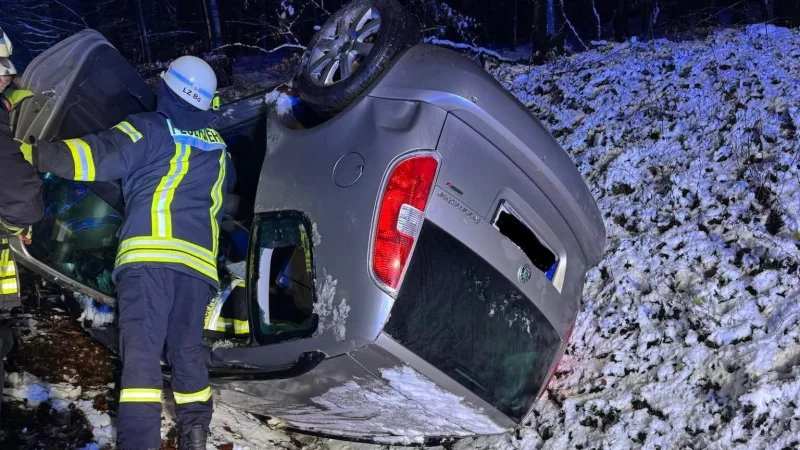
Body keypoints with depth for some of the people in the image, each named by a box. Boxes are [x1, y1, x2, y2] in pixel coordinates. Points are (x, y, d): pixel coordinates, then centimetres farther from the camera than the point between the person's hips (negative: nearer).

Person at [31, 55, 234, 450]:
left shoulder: (149, 128, 4)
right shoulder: (218, 147, 20)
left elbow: (94, 157, -6)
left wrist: (36, 153, 2)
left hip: (149, 254, -5)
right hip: (199, 259, 5)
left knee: (142, 350, -10)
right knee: (187, 348, 15)